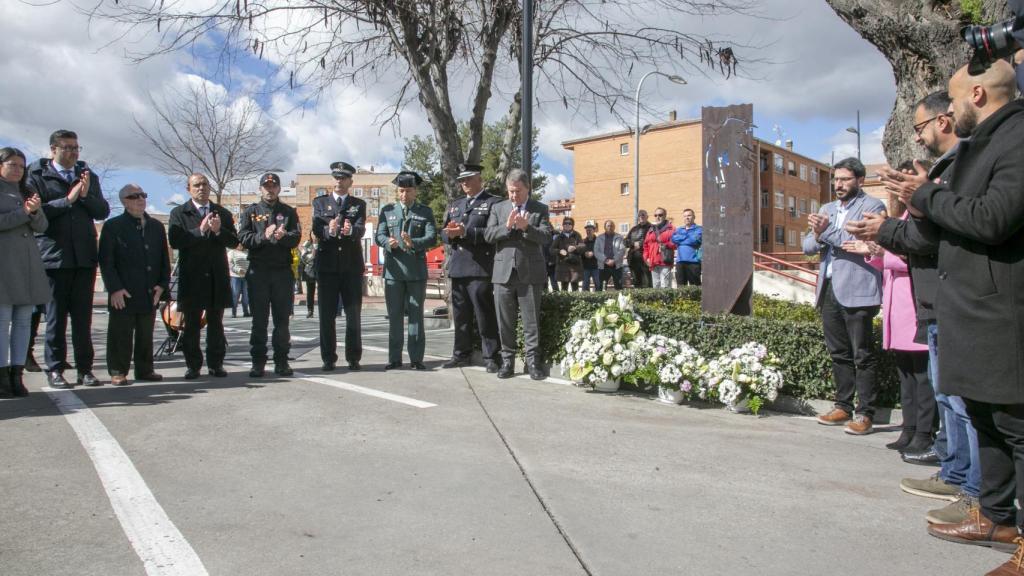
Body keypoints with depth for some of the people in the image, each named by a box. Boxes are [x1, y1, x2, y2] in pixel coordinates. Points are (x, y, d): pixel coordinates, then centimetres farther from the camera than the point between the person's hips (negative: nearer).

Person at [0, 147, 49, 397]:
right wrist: (24, 212, -10)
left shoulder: (26, 193, 21)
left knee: (23, 321, 2)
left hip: (28, 264, 5)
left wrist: (35, 211, -8)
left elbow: (42, 226, 11)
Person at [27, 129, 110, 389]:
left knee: (83, 316, 5)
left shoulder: (88, 177, 15)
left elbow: (103, 211, 8)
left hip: (85, 257, 3)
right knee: (56, 316, 2)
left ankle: (84, 368, 10)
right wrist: (67, 200, -14)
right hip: (54, 257, -3)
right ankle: (55, 370, 10)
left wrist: (85, 196, -8)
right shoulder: (38, 176, 2)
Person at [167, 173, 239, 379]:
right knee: (191, 323, 3)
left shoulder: (222, 213, 12)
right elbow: (175, 241, -11)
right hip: (192, 276, -2)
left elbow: (234, 241, 4)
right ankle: (192, 365, 11)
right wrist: (200, 230, -18)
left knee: (216, 322, 7)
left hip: (217, 277, 2)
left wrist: (219, 231, -14)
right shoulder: (179, 213, 4)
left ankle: (216, 363, 14)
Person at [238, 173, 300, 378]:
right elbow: (243, 238, -1)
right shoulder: (250, 212, 12)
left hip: (283, 271, 1)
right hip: (258, 271, 0)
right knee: (259, 319, 2)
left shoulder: (289, 212, 14)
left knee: (282, 319, 4)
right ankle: (258, 362, 8)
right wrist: (263, 236, -17)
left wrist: (283, 236, -20)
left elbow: (296, 238, 1)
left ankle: (281, 361, 11)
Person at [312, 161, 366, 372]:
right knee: (327, 314, 1)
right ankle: (328, 359, 8)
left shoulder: (358, 204, 10)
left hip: (352, 265, 0)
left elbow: (360, 229, -8)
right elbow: (317, 229, -6)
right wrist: (329, 230, -29)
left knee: (353, 314, 3)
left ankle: (354, 358, 10)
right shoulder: (320, 202, 11)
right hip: (327, 265, 0)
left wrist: (350, 230, -32)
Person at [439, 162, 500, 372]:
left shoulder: (493, 203, 0)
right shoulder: (455, 205, 21)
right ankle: (461, 354, 20)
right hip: (457, 268, 6)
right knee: (460, 314, 11)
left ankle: (491, 357, 4)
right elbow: (443, 233, 19)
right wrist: (449, 233, -5)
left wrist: (466, 232, -19)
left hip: (480, 268, -6)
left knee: (485, 315, -3)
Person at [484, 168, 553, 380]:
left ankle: (533, 361, 7)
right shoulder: (498, 209, 12)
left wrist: (526, 227, -20)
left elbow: (546, 236, -5)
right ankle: (507, 360, 15)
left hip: (530, 273, -2)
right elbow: (488, 236, 2)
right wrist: (507, 226, -14)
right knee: (505, 321, 7)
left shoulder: (540, 209, 6)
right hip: (504, 273, 2)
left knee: (531, 320, 0)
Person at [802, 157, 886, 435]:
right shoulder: (827, 209, 19)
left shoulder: (872, 206, -2)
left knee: (862, 355, -2)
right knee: (838, 353, 13)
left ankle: (864, 413, 3)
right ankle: (843, 407, 22)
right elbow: (807, 246, 14)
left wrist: (827, 231, -19)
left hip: (856, 291, -7)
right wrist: (817, 235, -8)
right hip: (829, 289, 7)